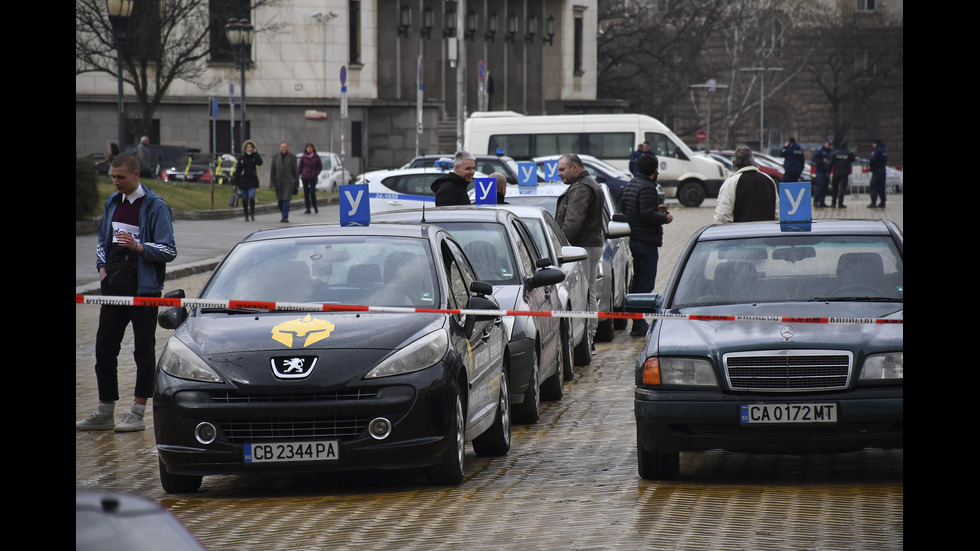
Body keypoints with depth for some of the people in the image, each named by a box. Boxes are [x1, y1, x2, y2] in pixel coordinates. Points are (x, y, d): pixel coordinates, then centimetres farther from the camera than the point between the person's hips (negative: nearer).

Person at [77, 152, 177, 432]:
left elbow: (169, 251, -11)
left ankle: (138, 413, 5)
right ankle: (104, 413, 14)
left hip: (144, 288, -7)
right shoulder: (112, 203, 13)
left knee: (144, 350, 0)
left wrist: (138, 247, -26)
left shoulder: (156, 206, -8)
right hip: (114, 288, 7)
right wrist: (102, 269, 9)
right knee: (104, 348, 7)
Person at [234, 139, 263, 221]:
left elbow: (260, 163, -18)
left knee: (251, 197, -16)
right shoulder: (241, 158, 4)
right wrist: (236, 183, 0)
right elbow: (237, 170, 5)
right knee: (244, 198, 4)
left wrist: (255, 153, -13)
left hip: (252, 180, -1)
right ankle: (246, 215, 13)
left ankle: (252, 213, -3)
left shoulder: (254, 157, 4)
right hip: (243, 180, 1)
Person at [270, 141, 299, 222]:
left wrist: (297, 184, 4)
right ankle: (284, 216, 21)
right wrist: (273, 184, 3)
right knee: (280, 201, 6)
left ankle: (285, 217, -13)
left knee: (286, 200, -13)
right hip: (278, 182, 3)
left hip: (288, 182, -3)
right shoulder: (275, 157, 9)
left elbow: (295, 172, 6)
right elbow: (272, 172, 9)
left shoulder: (292, 158, 4)